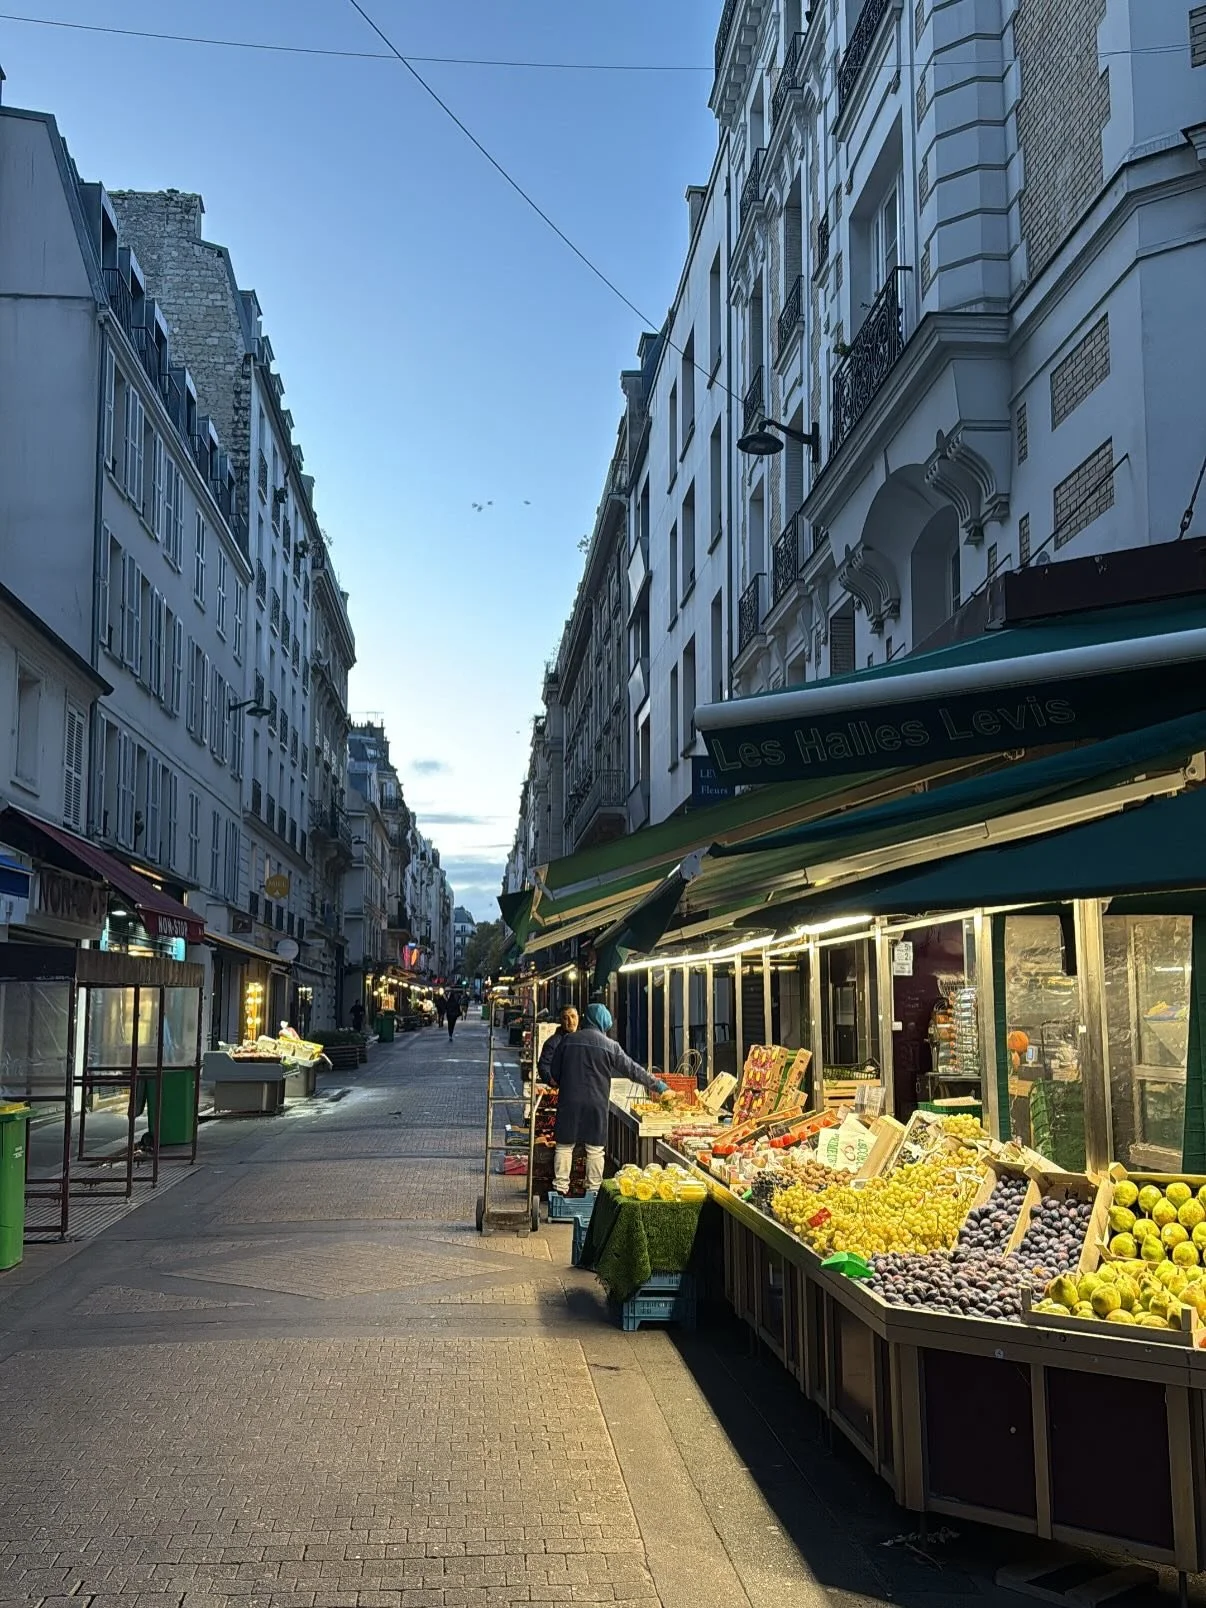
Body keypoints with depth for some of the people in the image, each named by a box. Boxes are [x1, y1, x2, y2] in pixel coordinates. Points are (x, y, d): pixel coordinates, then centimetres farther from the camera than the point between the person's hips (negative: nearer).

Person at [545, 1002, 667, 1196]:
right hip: (596, 1102, -1)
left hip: (568, 1101, 1)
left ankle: (560, 1187, 9)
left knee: (564, 1146, 9)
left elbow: (554, 1073, 8)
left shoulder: (567, 1040, 2)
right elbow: (633, 1070, 2)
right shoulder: (609, 1045, -2)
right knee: (595, 1149, 7)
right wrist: (660, 1087, 11)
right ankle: (593, 1189, 9)